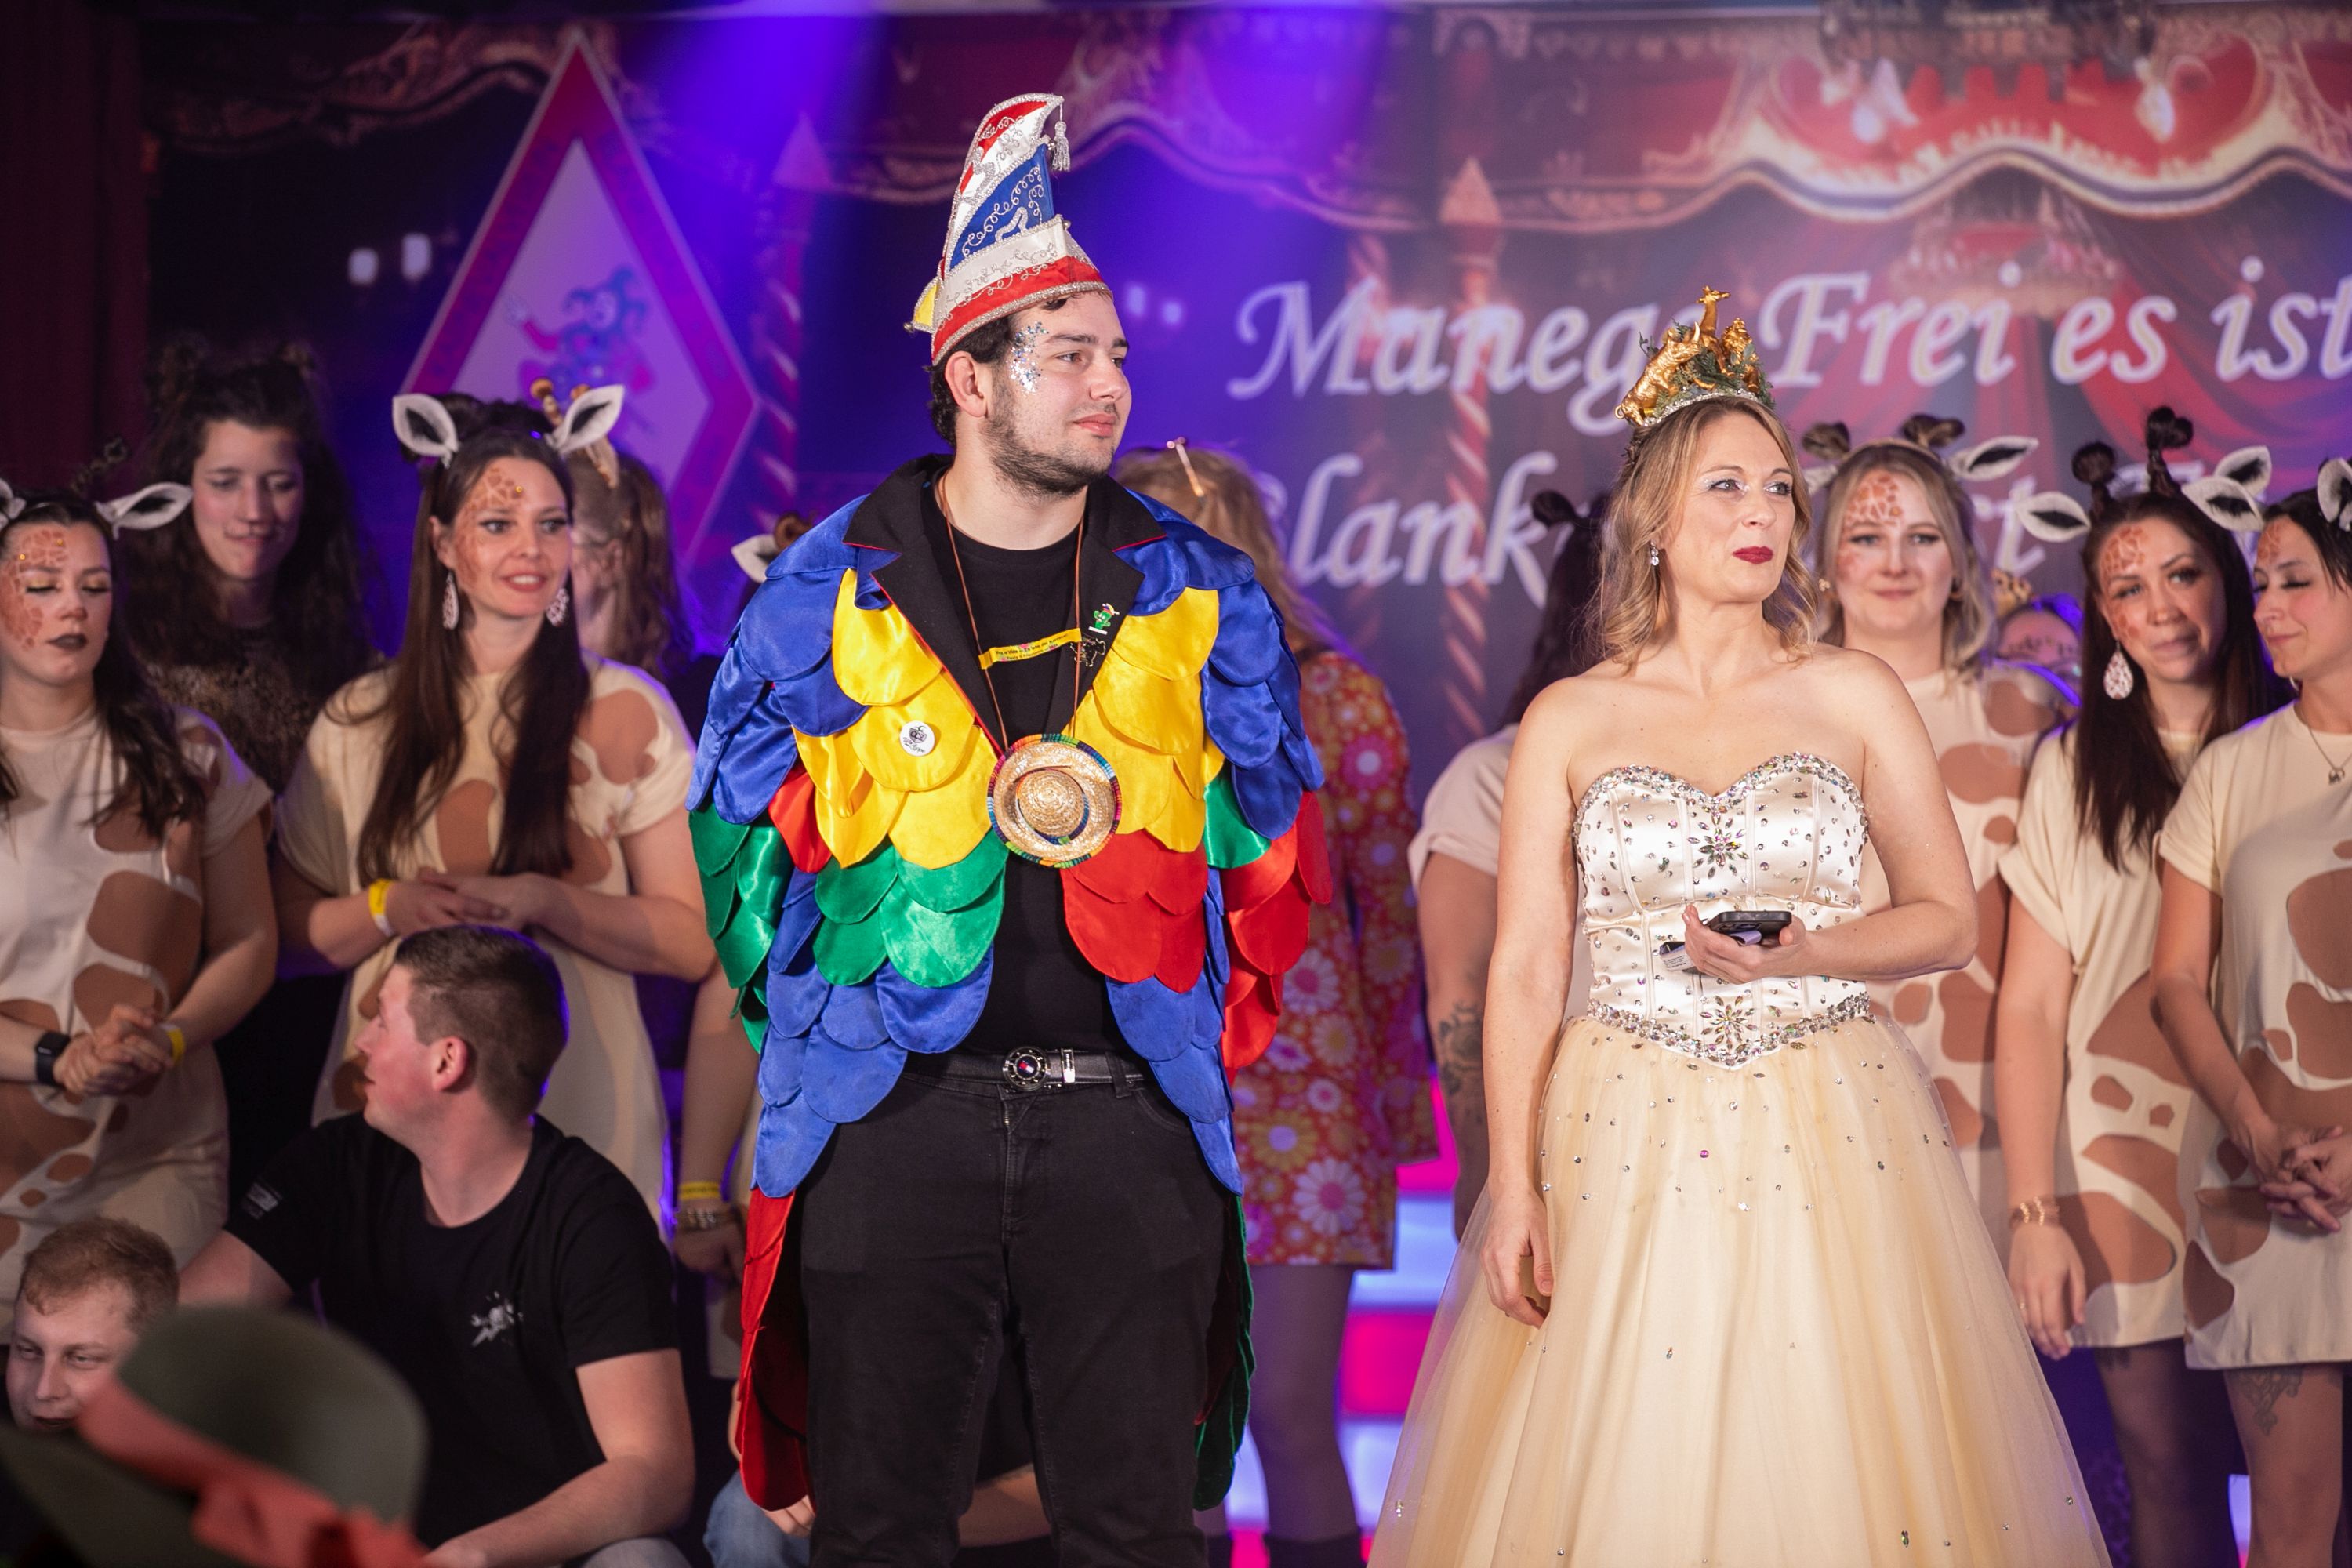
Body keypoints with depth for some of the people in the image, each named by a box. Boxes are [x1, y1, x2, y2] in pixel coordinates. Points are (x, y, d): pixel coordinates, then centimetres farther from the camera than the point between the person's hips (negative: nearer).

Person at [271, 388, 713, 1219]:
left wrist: (538, 901, -14)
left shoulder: (625, 712, 4)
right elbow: (292, 928, 11)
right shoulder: (360, 722, 9)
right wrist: (387, 909, -9)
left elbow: (693, 941, 0)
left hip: (577, 1105, -1)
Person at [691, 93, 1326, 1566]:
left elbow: (1277, 852, 12)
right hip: (898, 1122, -1)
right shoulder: (827, 596, 4)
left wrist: (1203, 1034, 2)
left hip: (1130, 1125, 1)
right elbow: (743, 839, 7)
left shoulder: (1202, 600, 8)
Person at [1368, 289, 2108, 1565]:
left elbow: (1948, 920, 8)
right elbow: (1523, 971, 2)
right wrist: (1512, 1187, -7)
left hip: (1828, 1141, 0)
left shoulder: (1854, 697, 6)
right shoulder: (1568, 722, 5)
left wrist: (1801, 954, -11)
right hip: (1625, 1146, 0)